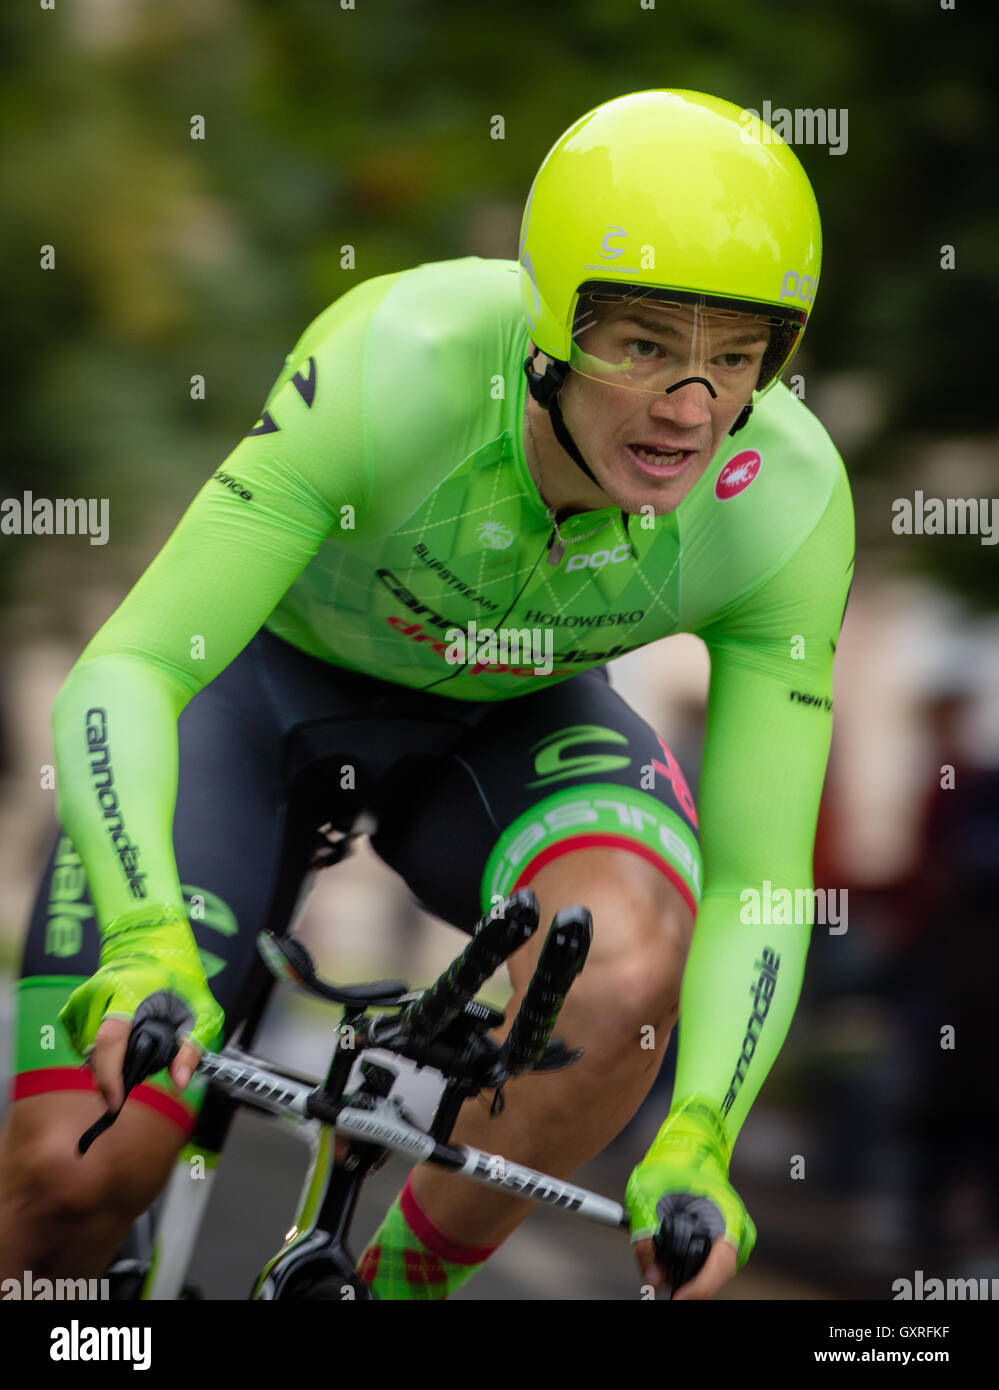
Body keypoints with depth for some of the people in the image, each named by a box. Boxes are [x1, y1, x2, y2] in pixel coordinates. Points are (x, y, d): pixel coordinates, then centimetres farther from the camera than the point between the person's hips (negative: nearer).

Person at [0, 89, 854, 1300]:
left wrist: (696, 1144, -39)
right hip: (262, 677, -2)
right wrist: (146, 948, -54)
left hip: (507, 722, 2)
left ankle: (403, 1277, -9)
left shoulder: (784, 496, -29)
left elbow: (756, 879, -23)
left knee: (627, 968, -34)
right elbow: (123, 674, -37)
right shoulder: (397, 367, -37)